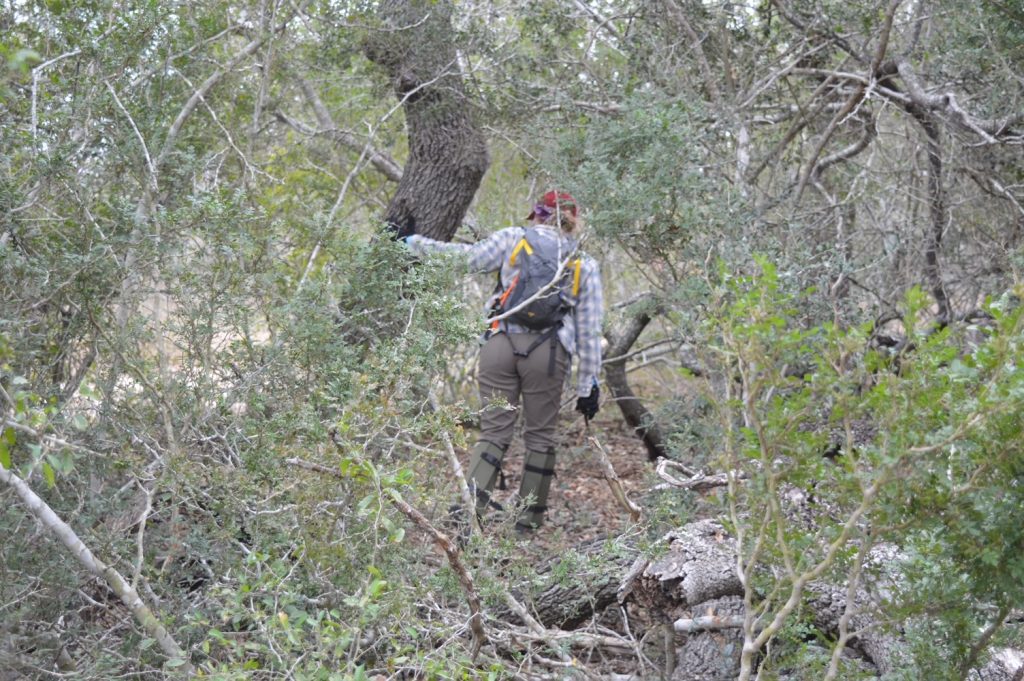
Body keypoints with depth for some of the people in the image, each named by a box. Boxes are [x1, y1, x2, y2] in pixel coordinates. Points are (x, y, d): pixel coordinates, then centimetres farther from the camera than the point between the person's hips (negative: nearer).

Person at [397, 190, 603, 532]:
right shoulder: (585, 266, 13)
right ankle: (529, 519, 12)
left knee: (494, 430, 5)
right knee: (540, 436, 11)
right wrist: (588, 385, 15)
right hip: (547, 351, 0)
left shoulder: (513, 239, 10)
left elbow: (465, 257, 6)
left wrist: (413, 241, 17)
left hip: (501, 342, 0)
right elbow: (589, 332, 11)